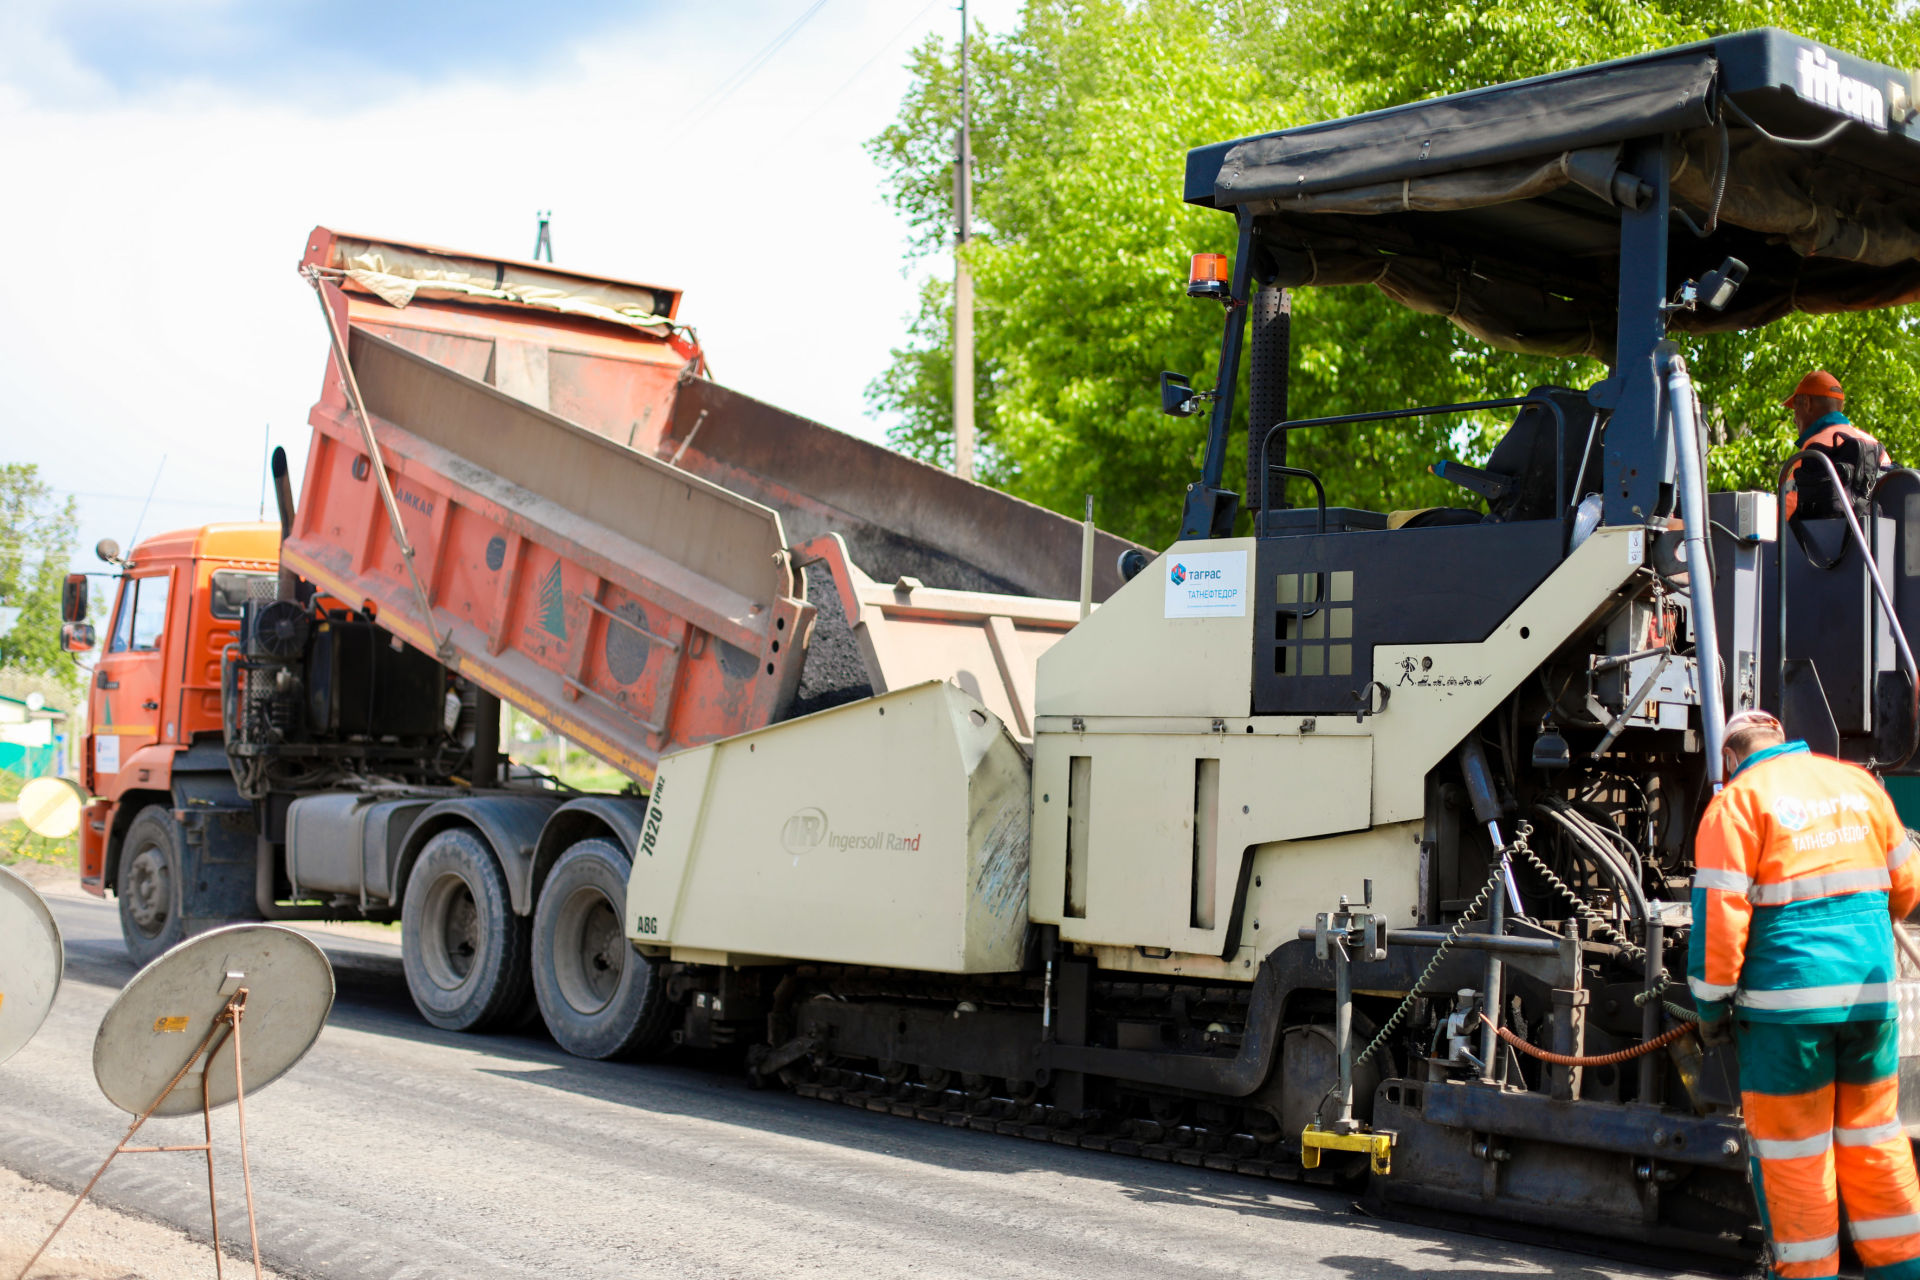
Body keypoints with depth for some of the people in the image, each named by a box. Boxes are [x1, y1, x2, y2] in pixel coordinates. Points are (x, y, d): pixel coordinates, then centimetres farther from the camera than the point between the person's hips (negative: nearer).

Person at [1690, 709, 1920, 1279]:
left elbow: (1718, 913, -11)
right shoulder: (1858, 783, 11)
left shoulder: (1738, 800, -4)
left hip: (1790, 996, -5)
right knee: (1874, 1137, 17)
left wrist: (1712, 1004, -3)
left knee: (1792, 1147, 5)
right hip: (1870, 991, 5)